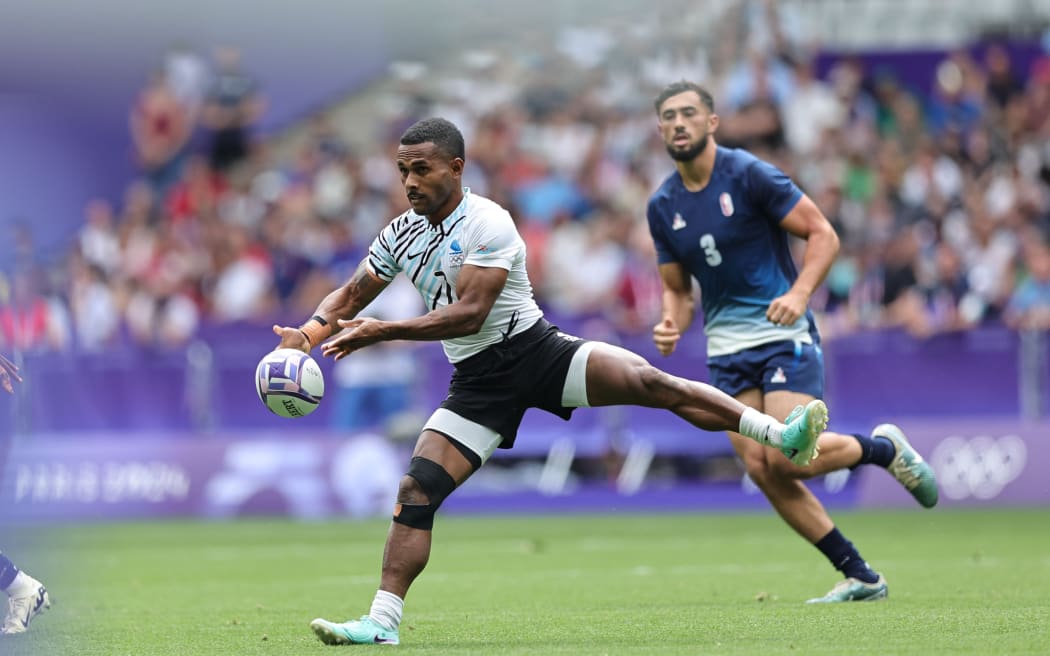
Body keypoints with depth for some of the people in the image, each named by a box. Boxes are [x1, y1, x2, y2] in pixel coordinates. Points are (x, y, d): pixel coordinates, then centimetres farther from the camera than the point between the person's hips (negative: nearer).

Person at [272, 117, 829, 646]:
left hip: (538, 351, -5)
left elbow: (468, 313, -24)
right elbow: (351, 296, 16)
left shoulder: (488, 224, -16)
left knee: (649, 382, -22)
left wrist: (382, 332, -28)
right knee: (416, 490, -10)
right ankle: (382, 621, -8)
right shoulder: (401, 234, 5)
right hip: (478, 381, 5)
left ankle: (781, 436, -19)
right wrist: (309, 332, -4)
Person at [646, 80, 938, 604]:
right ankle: (860, 577, 2)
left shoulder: (749, 174, -9)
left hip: (783, 334, -5)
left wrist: (798, 293, -24)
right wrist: (672, 324, -6)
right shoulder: (662, 207, 7)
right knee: (760, 468, -8)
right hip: (727, 349, 5)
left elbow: (823, 234, -8)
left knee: (785, 457, -21)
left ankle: (884, 448, 10)